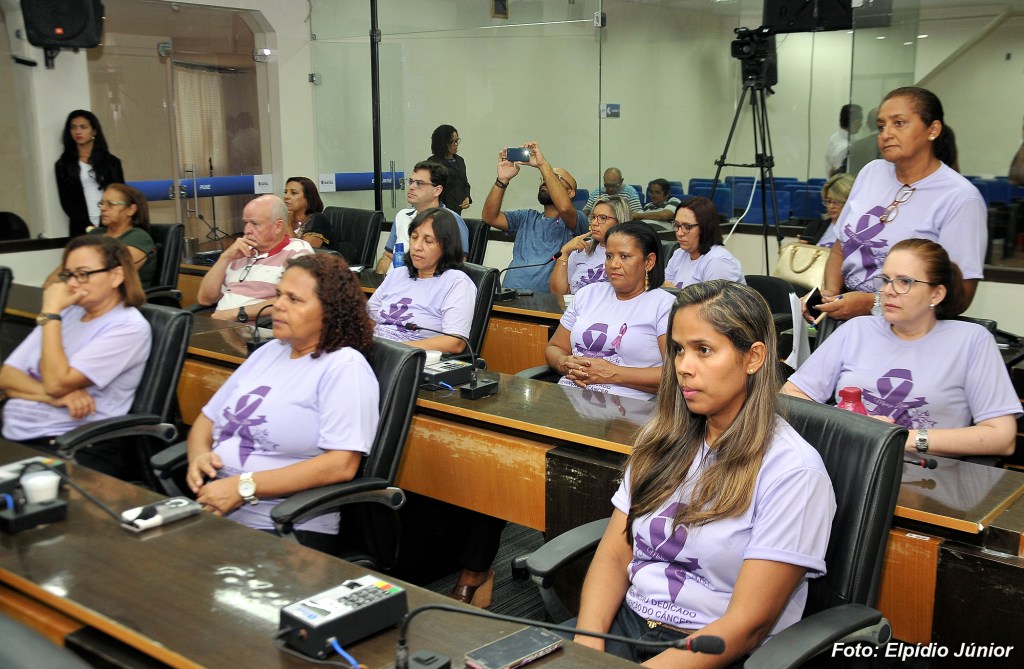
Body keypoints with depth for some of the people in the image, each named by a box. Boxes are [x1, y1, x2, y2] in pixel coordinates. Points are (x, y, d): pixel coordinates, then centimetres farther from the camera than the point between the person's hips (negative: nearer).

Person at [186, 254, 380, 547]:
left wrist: (245, 487, -18)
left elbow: (341, 465, -17)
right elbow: (207, 418, 23)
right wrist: (199, 455, -1)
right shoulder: (268, 352, 17)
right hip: (212, 506, 7)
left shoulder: (344, 366, -7)